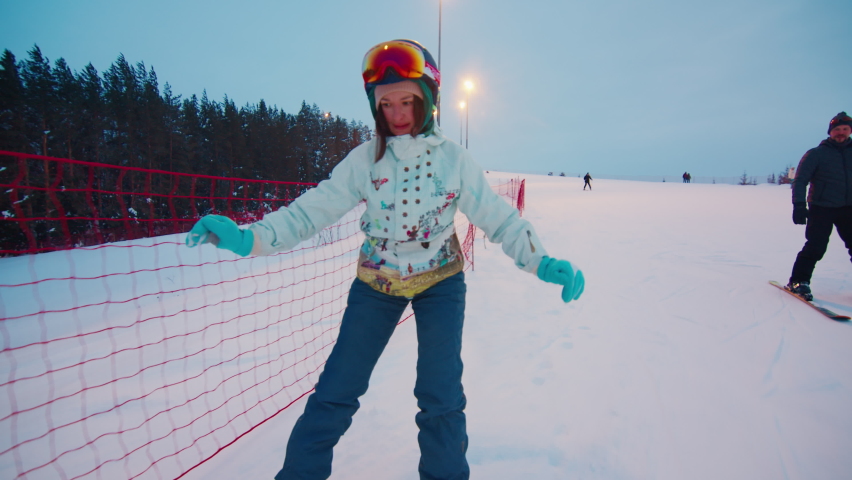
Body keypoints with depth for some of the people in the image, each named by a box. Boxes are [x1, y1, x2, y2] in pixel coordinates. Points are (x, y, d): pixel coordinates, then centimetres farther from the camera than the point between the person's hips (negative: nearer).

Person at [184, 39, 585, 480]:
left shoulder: (453, 158, -11)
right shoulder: (365, 158, -10)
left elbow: (497, 217, -10)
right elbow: (314, 209, -12)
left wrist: (542, 263, -23)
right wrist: (249, 238, -25)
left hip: (440, 281, 0)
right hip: (376, 283, 1)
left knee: (441, 396, -3)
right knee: (336, 391, 4)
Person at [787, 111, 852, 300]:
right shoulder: (816, 154, 0)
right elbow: (800, 180, -6)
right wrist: (799, 205, -17)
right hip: (821, 208, -4)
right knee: (816, 247, -11)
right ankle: (798, 281, -1)